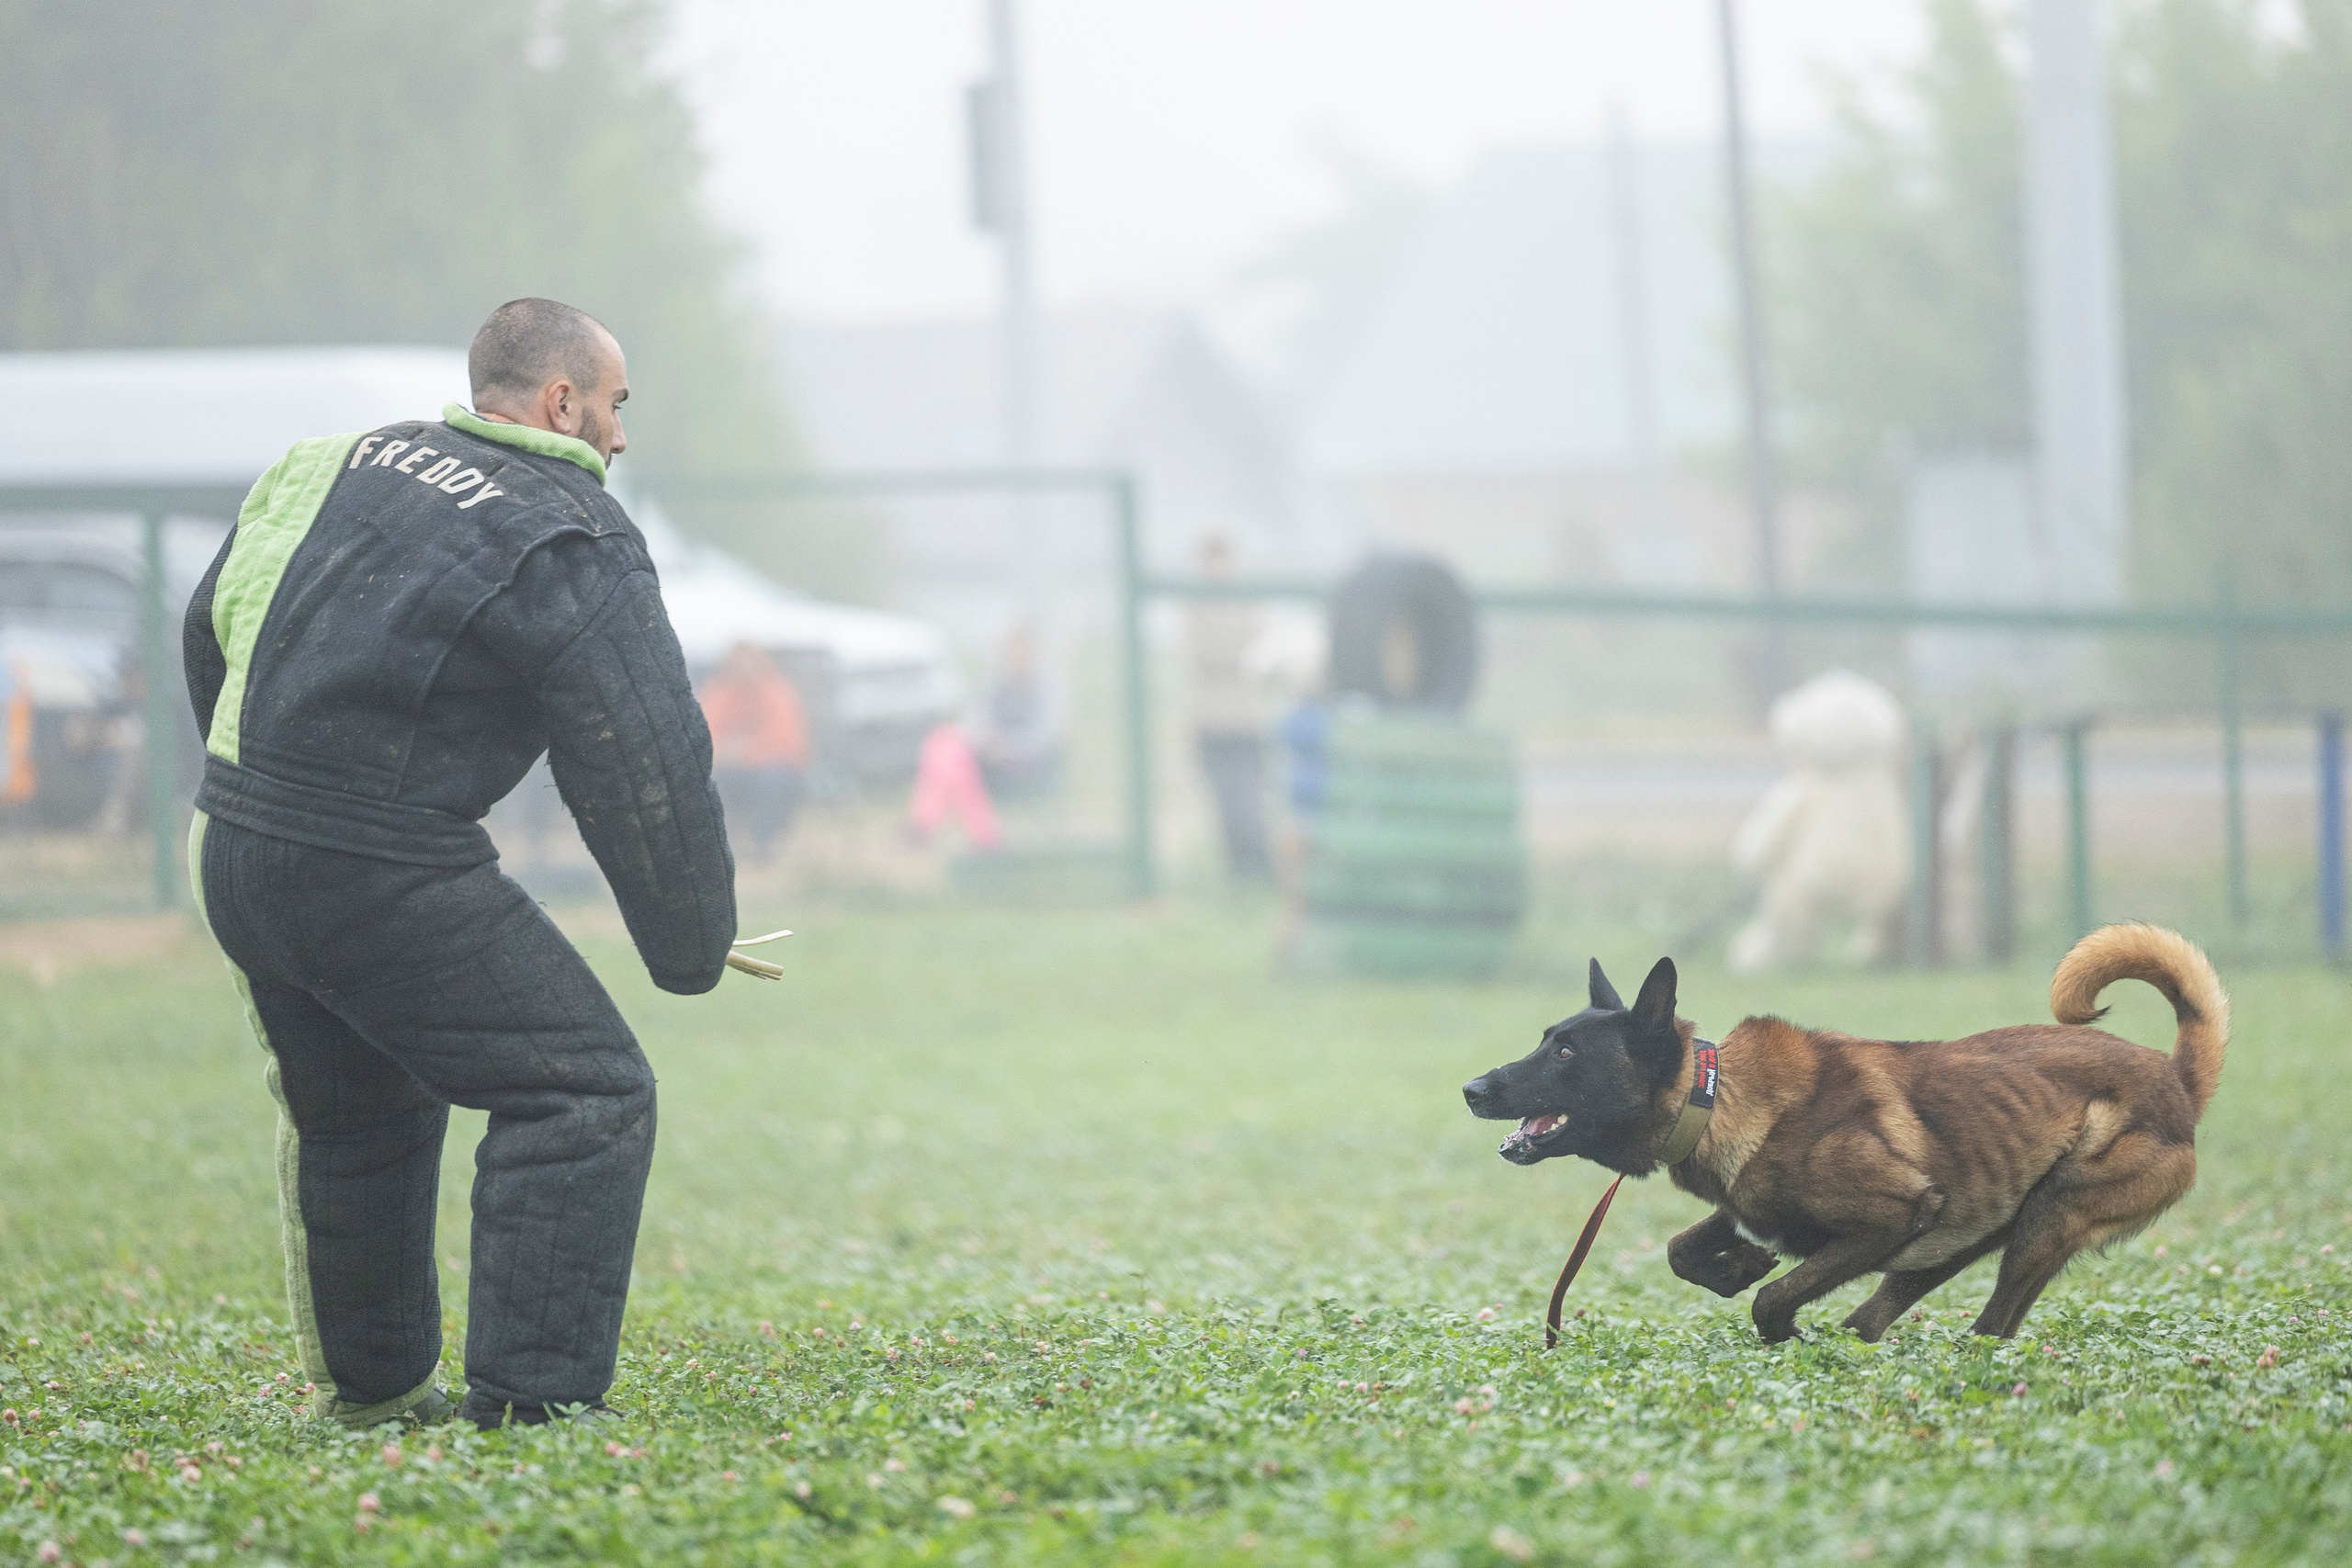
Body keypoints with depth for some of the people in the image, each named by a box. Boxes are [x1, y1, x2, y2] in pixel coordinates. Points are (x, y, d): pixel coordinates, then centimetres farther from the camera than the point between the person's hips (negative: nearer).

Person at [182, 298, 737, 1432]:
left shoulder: (344, 466, 16)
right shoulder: (571, 544, -6)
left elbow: (209, 632, 26)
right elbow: (646, 772, -7)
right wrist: (693, 951, 5)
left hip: (228, 852, 8)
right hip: (381, 876, -8)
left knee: (348, 1114, 27)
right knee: (583, 1093, -1)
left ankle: (363, 1384, 40)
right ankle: (528, 1403, -7)